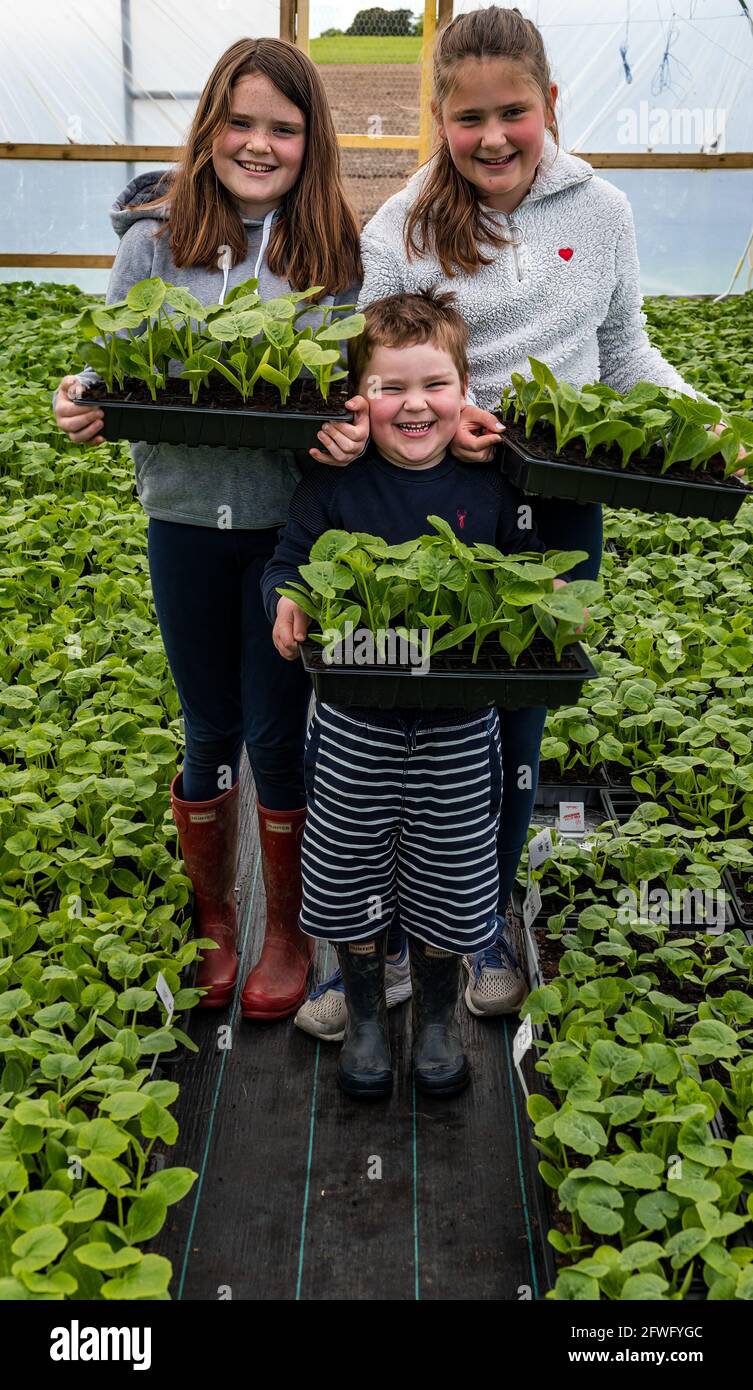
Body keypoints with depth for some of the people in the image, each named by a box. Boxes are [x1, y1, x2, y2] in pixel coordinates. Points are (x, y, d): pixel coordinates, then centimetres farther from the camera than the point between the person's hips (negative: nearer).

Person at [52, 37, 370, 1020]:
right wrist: (83, 403, -16)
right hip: (186, 514, 1)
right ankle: (212, 917, 36)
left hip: (292, 520, -1)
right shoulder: (154, 235, 1)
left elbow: (362, 381, 2)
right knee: (210, 730, 13)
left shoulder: (336, 248, -1)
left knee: (278, 733, 7)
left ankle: (288, 930, 30)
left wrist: (354, 431, -21)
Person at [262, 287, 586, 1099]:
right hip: (357, 720, 0)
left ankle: (436, 1017, 42)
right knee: (352, 876, 14)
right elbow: (286, 565, -2)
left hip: (459, 726, 1)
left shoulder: (489, 485, -4)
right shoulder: (334, 485, -8)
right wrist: (286, 603, -23)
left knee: (447, 881, 15)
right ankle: (364, 1016, 40)